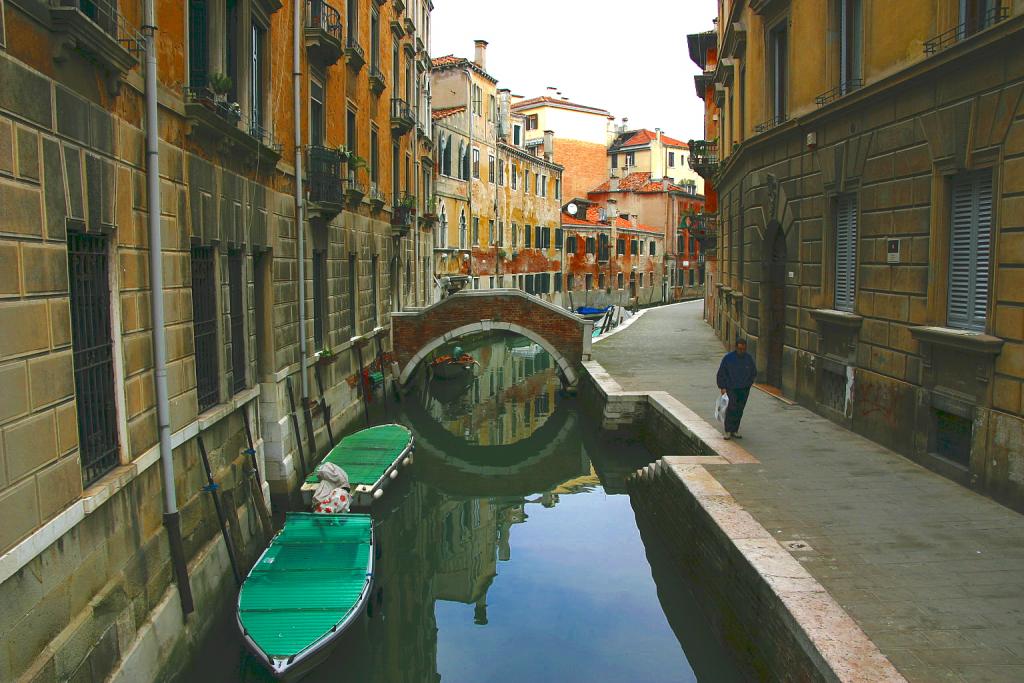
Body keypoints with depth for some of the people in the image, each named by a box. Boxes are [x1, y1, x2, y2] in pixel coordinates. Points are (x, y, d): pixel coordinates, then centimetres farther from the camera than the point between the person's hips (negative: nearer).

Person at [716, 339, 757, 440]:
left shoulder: (749, 358, 2)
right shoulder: (728, 358, -8)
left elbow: (754, 373, 17)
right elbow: (721, 373, -1)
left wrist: (748, 384, 9)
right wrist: (722, 387, -4)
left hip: (744, 389, 3)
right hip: (731, 388, -3)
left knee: (739, 410, 5)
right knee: (732, 408, -14)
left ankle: (735, 430, 16)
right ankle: (728, 431, -7)